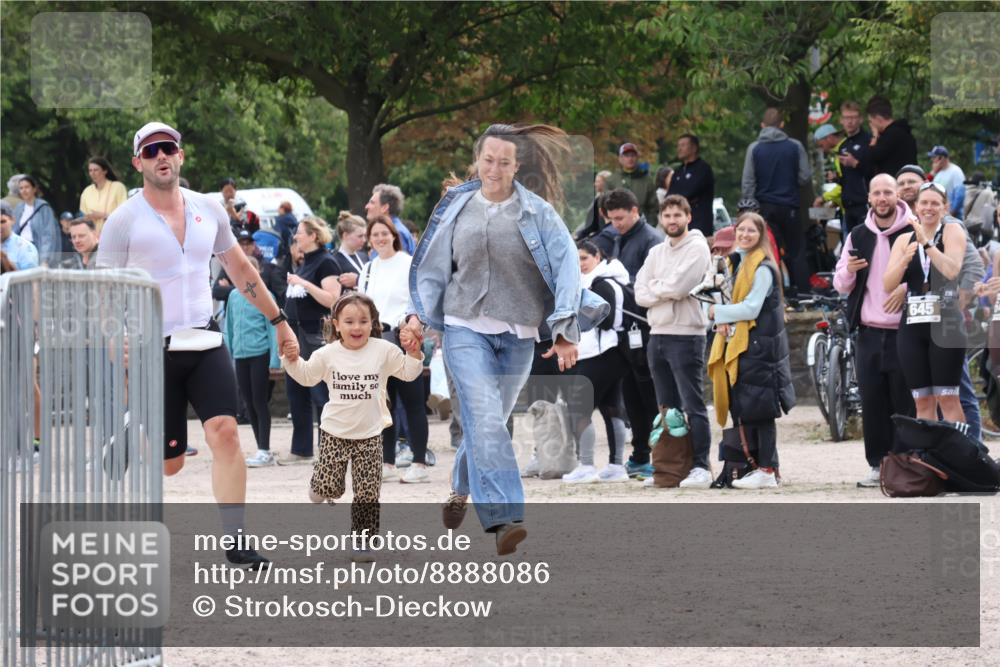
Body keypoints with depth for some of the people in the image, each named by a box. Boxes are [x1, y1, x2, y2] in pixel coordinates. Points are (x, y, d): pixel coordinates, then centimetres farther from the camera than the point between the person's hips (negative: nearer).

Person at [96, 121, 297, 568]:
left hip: (204, 343, 3)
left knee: (225, 431, -17)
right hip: (153, 350, -3)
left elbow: (240, 269, 20)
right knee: (169, 461, 1)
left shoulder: (208, 210, 8)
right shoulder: (123, 221, -5)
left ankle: (235, 541, -18)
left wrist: (278, 321, 22)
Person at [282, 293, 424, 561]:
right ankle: (319, 486, 32)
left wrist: (414, 354, -14)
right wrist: (292, 360, -7)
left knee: (367, 492, -2)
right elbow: (306, 376, 9)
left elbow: (407, 373, 4)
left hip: (369, 433, 0)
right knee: (330, 486, -4)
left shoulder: (384, 351, -4)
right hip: (335, 431, 0)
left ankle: (360, 539, 8)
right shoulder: (328, 354, -4)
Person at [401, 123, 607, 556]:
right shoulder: (455, 208, 6)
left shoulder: (537, 213, 0)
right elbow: (431, 267, 16)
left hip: (518, 336, 1)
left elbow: (566, 268, -7)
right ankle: (501, 519, -28)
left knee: (487, 422, 12)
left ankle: (462, 490, 40)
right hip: (465, 328, -1)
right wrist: (417, 314, 4)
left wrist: (565, 330, -16)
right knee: (486, 420, -19)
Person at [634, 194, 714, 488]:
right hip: (657, 334, 7)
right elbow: (640, 294, 5)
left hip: (686, 335, -7)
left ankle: (701, 466, -10)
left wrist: (654, 287, 0)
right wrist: (667, 290, -10)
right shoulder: (656, 253, 16)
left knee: (693, 405, -9)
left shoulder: (697, 248, -4)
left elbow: (678, 287, -17)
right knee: (667, 407, 10)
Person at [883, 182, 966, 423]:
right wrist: (904, 260, -11)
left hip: (945, 323, -4)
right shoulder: (904, 240, 14)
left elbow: (952, 270, -13)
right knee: (922, 402, 3)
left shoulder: (952, 231, 3)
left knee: (947, 399, -10)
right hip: (912, 326, 4)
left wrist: (926, 242, -18)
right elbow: (888, 284, 6)